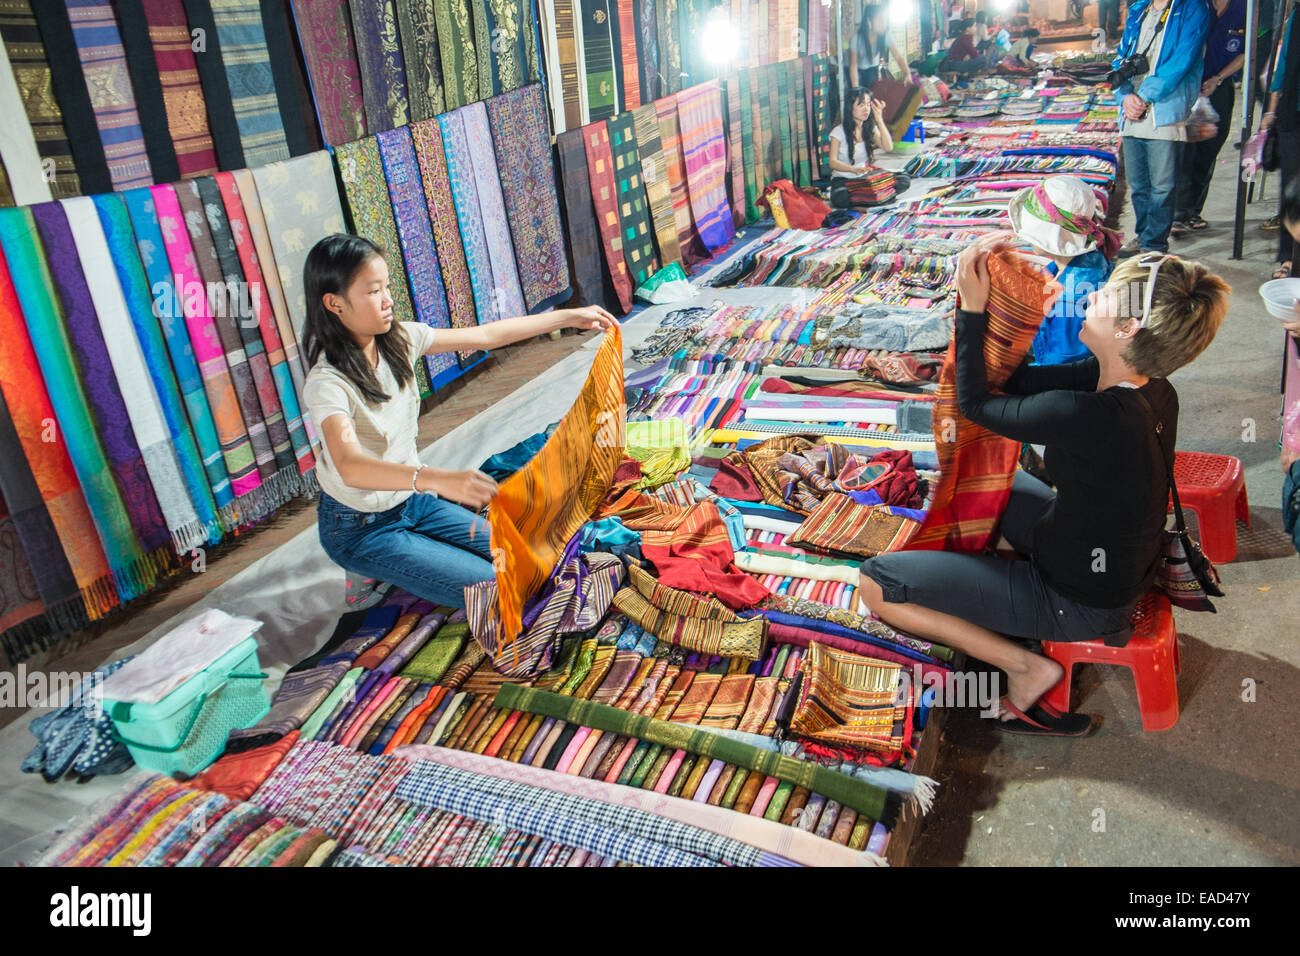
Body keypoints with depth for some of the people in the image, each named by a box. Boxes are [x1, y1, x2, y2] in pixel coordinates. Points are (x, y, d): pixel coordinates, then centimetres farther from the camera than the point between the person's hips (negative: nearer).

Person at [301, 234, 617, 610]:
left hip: (411, 501, 7)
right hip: (359, 528, -7)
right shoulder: (328, 383, -29)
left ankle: (389, 571, 16)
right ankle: (375, 573, 6)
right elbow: (349, 465, -46)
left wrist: (569, 317, 2)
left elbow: (486, 336, 0)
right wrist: (436, 479, -63)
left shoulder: (399, 339, -8)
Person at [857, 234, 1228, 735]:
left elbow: (975, 401, -20)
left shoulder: (1091, 416, -36)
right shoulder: (1149, 387, -9)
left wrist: (971, 307, -15)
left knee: (875, 584, -9)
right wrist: (992, 295, -8)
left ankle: (1024, 666, -1)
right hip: (1118, 568, 9)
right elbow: (1014, 379, -2)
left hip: (1077, 600, -9)